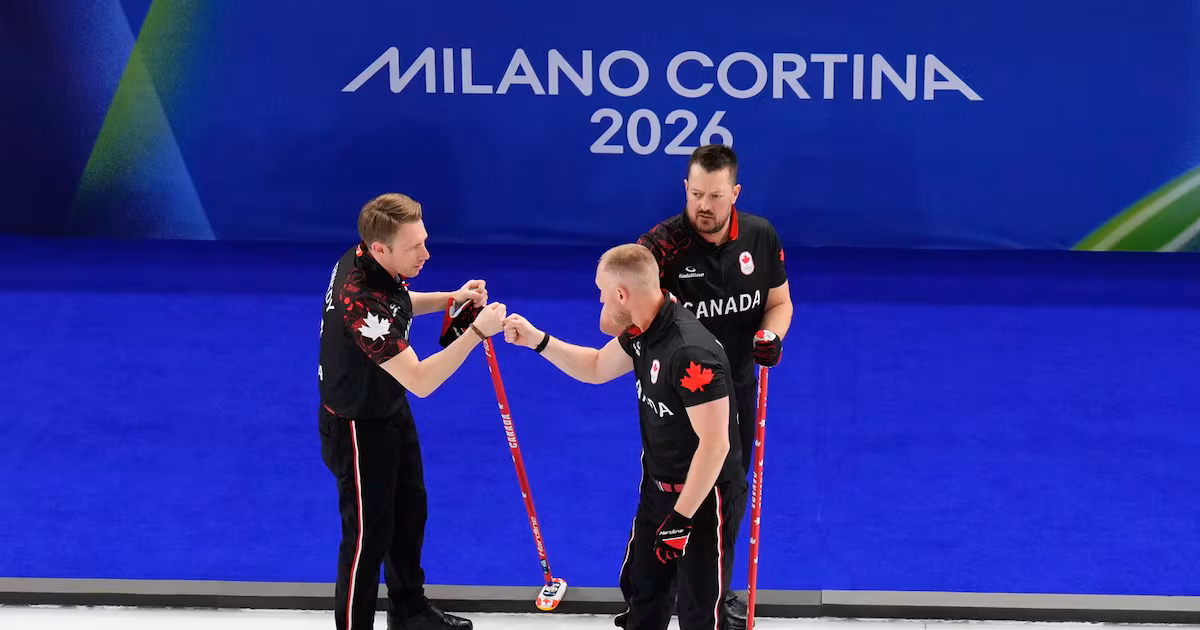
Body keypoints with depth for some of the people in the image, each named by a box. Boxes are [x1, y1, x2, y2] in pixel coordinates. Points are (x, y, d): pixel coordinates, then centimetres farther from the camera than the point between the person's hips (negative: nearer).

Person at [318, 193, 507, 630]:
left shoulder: (364, 258, -11)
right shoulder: (362, 302, -39)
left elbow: (398, 305, 14)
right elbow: (420, 381, -38)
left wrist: (450, 299, -2)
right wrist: (477, 331, -38)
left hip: (391, 409, 10)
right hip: (357, 427, -10)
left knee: (409, 511, 24)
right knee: (369, 534, 3)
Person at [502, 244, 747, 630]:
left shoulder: (692, 353, -32)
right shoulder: (643, 331, -3)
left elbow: (714, 444, -29)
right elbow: (596, 368, 17)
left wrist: (680, 519, -24)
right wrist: (536, 341, 6)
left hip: (704, 497, -9)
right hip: (659, 484, 9)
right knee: (642, 586, 21)